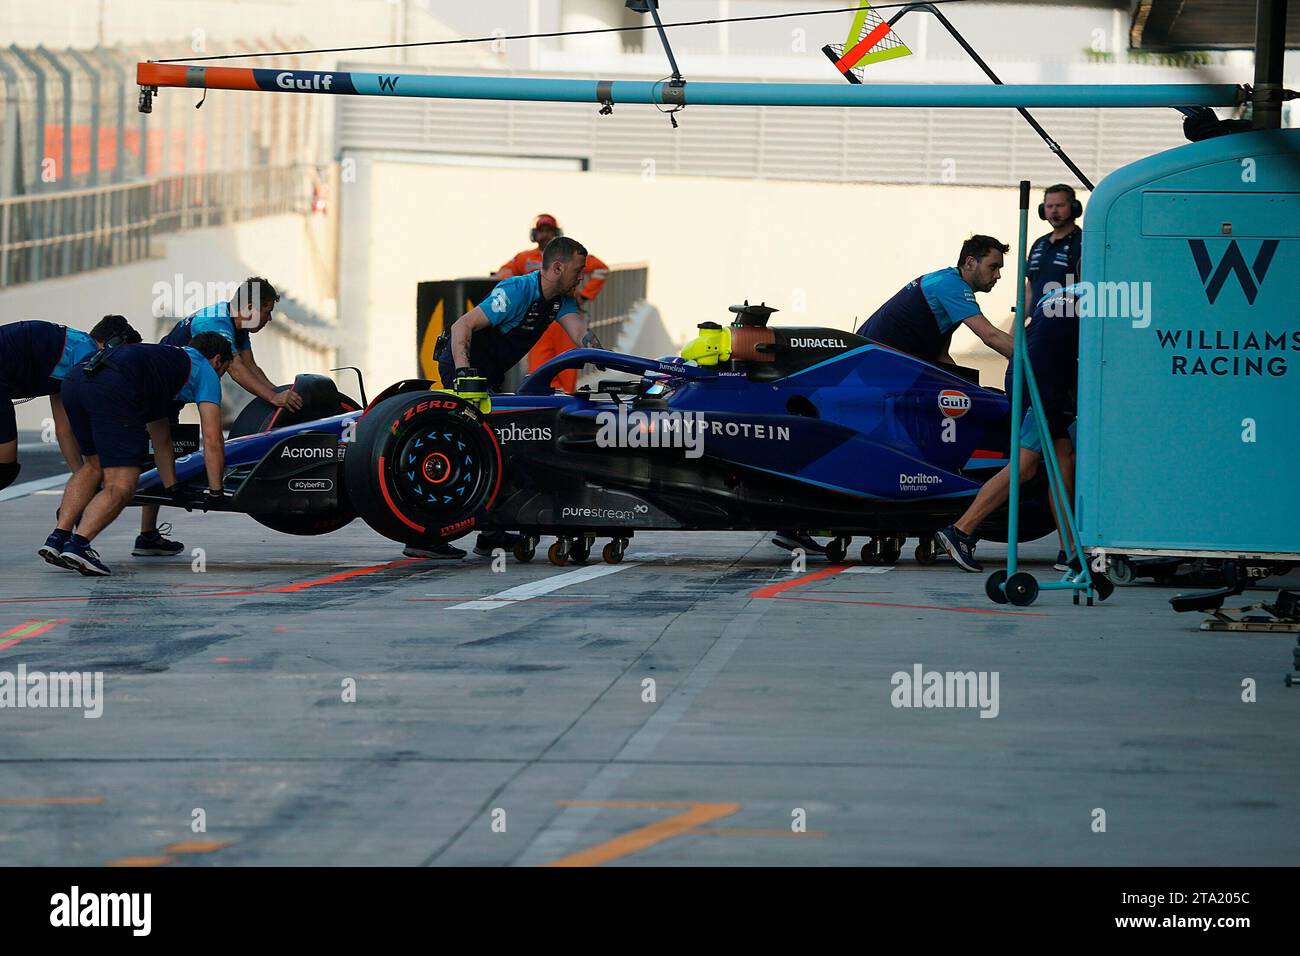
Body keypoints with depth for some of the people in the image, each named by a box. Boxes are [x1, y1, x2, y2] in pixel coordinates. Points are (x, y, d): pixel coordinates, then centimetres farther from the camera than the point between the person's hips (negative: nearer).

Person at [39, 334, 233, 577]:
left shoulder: (167, 358, 43)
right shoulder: (205, 370, 23)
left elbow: (161, 438, 49)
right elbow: (212, 440, 14)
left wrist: (173, 490, 52)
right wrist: (216, 492, 23)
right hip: (113, 390, -8)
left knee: (94, 467, 28)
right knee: (121, 486, -3)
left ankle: (58, 537, 14)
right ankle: (78, 544, -22)